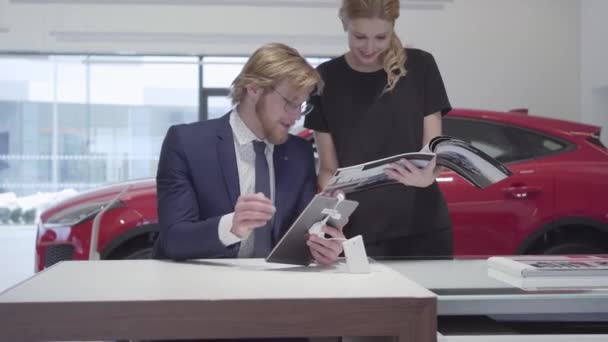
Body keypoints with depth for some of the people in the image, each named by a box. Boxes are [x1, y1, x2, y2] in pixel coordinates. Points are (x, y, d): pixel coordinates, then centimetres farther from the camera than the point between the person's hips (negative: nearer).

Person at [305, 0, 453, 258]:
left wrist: (427, 175, -23)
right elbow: (329, 167, 1)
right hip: (359, 232, 0)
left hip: (424, 228, 0)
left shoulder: (420, 66, 0)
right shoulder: (327, 78, 0)